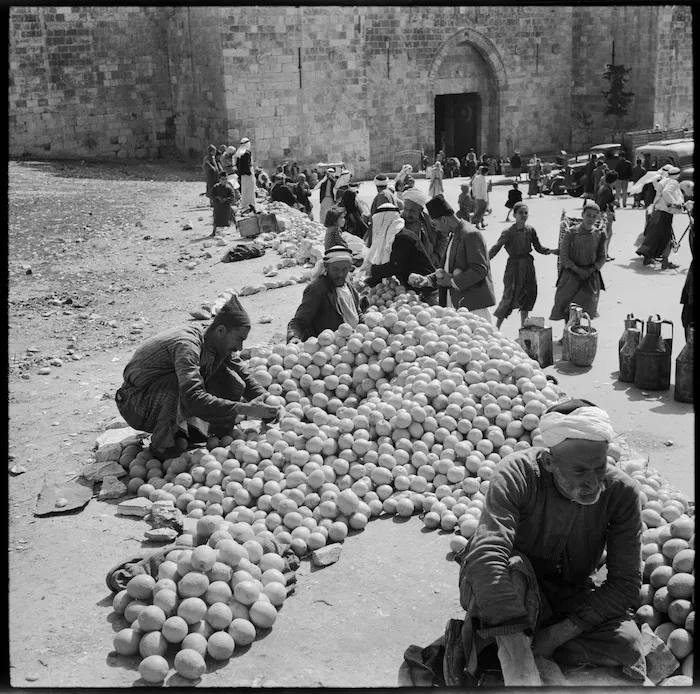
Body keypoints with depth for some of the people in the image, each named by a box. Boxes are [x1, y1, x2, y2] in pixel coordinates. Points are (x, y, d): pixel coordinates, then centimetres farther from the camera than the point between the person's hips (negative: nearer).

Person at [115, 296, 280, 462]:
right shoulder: (187, 345, -32)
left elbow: (246, 378, 4)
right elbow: (194, 400, -43)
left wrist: (265, 397, -15)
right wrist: (245, 409, -42)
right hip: (136, 407, -7)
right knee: (179, 384, -38)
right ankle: (163, 445, -19)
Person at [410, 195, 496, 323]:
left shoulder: (470, 234, -14)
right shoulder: (454, 235, 16)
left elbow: (480, 269, -20)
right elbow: (445, 266, 21)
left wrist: (453, 282, -15)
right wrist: (428, 279, 4)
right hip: (458, 303, 9)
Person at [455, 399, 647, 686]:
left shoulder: (622, 492, -18)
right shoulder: (516, 474, -29)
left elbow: (625, 583, -16)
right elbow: (487, 556, -42)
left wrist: (558, 634, -27)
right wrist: (517, 655, -51)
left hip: (571, 600, 4)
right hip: (513, 588, -3)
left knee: (626, 646, -25)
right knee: (512, 568, -37)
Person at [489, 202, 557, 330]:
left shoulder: (530, 230, 1)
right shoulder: (509, 232, -13)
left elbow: (538, 248, 11)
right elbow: (496, 248, -19)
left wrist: (552, 251, -5)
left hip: (528, 266, 5)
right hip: (514, 266, -5)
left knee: (528, 295, 11)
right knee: (509, 296, -6)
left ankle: (523, 326, 27)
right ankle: (496, 328, 4)